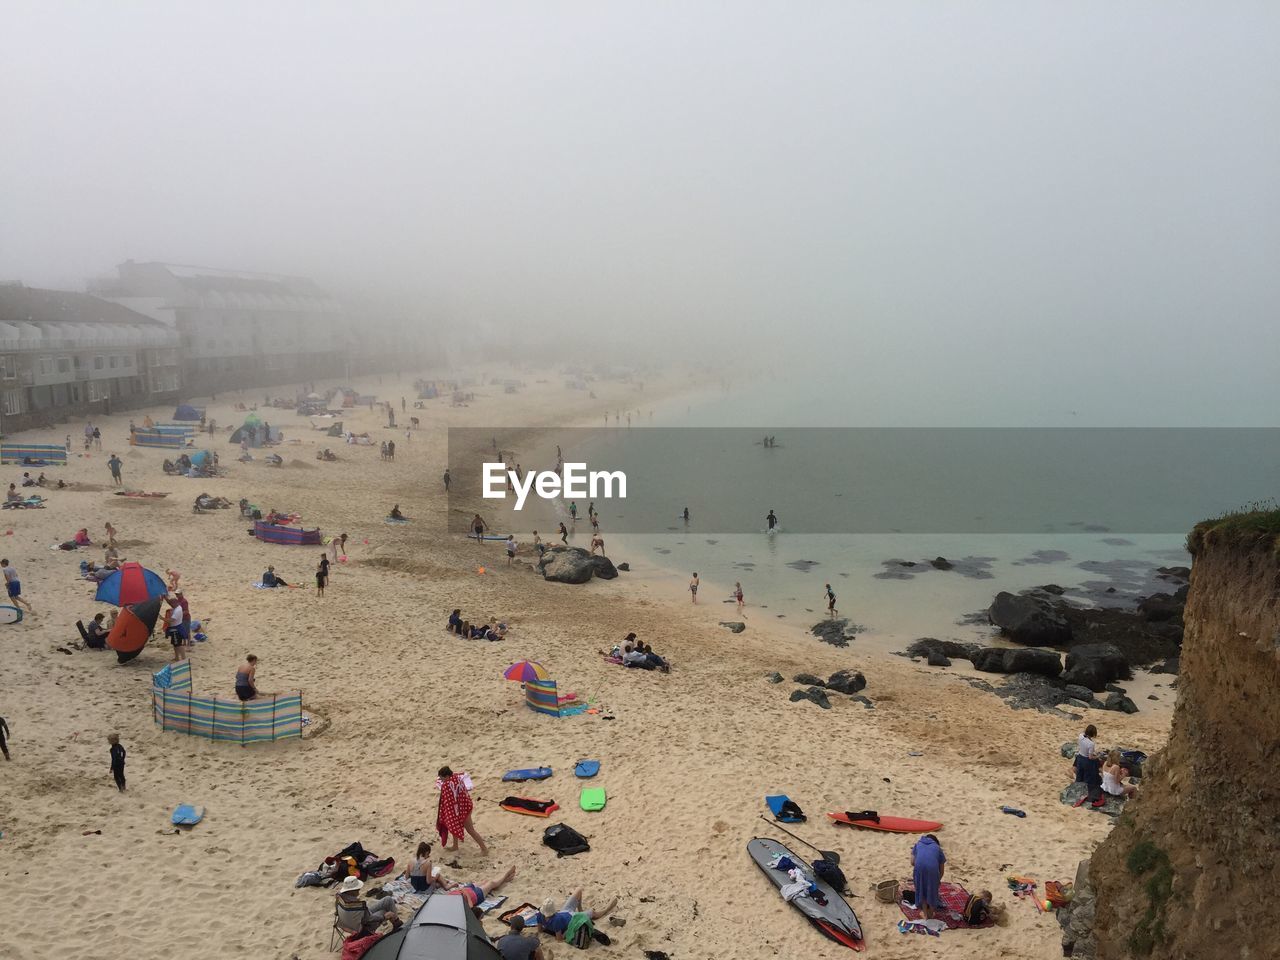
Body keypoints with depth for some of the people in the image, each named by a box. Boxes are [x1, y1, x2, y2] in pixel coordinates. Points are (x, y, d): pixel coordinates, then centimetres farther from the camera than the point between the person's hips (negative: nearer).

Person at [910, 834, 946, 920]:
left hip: (919, 867, 0)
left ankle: (925, 914, 28)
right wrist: (939, 880, 47)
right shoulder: (937, 847, 31)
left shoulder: (918, 844, 33)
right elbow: (942, 869, 30)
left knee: (921, 890, 21)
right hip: (932, 867, 0)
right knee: (932, 890, 22)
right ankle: (930, 914, 34)